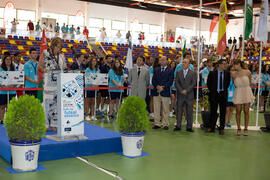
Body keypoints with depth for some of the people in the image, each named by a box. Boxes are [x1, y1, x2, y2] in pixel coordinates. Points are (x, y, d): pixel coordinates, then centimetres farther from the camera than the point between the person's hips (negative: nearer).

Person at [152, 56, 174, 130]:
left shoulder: (170, 71, 4)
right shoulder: (156, 70, 16)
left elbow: (170, 82, -5)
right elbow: (153, 80, 8)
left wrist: (162, 87, -14)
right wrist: (157, 86, -10)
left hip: (165, 93, -3)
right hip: (156, 92, 3)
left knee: (165, 109, 1)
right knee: (156, 109, 4)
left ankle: (165, 124, 8)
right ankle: (157, 124, 11)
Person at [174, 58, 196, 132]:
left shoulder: (192, 73, 4)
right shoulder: (178, 72, 9)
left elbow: (193, 84, -4)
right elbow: (176, 83, 2)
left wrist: (186, 90, -14)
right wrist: (181, 90, -11)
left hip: (189, 95, -1)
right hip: (180, 95, 1)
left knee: (189, 112, 2)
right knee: (179, 111, 5)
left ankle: (189, 127, 8)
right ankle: (178, 126, 13)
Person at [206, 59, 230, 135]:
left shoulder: (227, 74, 1)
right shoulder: (212, 73, -3)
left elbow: (228, 83, 14)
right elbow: (208, 83, 7)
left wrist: (224, 90, 11)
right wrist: (212, 91, 7)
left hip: (223, 94, 1)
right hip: (214, 94, -1)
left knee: (223, 112, 4)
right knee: (213, 111, 5)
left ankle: (221, 128, 12)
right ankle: (212, 127, 16)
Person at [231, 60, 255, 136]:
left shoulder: (247, 72, -2)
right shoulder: (233, 74, 0)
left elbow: (249, 82, 14)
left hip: (247, 92, -1)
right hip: (238, 93, 1)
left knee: (246, 111, 1)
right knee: (238, 111, 1)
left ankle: (246, 129, 9)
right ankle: (239, 128, 11)